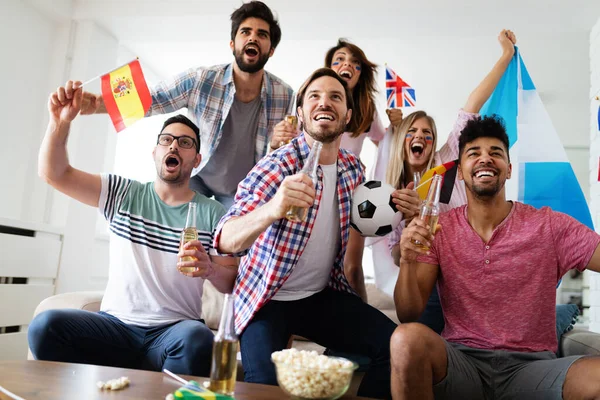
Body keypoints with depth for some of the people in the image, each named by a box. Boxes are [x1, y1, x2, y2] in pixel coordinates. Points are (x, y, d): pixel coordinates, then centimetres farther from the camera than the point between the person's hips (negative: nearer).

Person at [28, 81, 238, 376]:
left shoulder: (213, 213, 4)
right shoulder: (123, 194, 9)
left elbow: (231, 283, 3)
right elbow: (53, 173, 2)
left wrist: (209, 269, -20)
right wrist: (60, 122, -15)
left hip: (175, 331, -1)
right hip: (115, 325, 2)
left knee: (197, 340, -36)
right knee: (45, 326, -25)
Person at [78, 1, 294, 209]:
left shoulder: (285, 96, -19)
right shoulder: (199, 80, -23)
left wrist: (278, 145, -32)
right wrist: (95, 103, -39)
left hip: (243, 189, 1)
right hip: (197, 177, 0)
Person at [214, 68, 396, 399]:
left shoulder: (354, 169, 0)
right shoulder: (277, 166, -17)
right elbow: (225, 241, -30)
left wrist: (362, 312, 18)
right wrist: (271, 210, -52)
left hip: (325, 296, 4)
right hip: (267, 298, -4)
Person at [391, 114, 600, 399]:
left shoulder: (549, 226, 0)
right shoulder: (439, 229, 2)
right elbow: (408, 315, -3)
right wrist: (408, 262, -22)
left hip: (531, 366, 0)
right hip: (459, 362, 1)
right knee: (408, 338, -32)